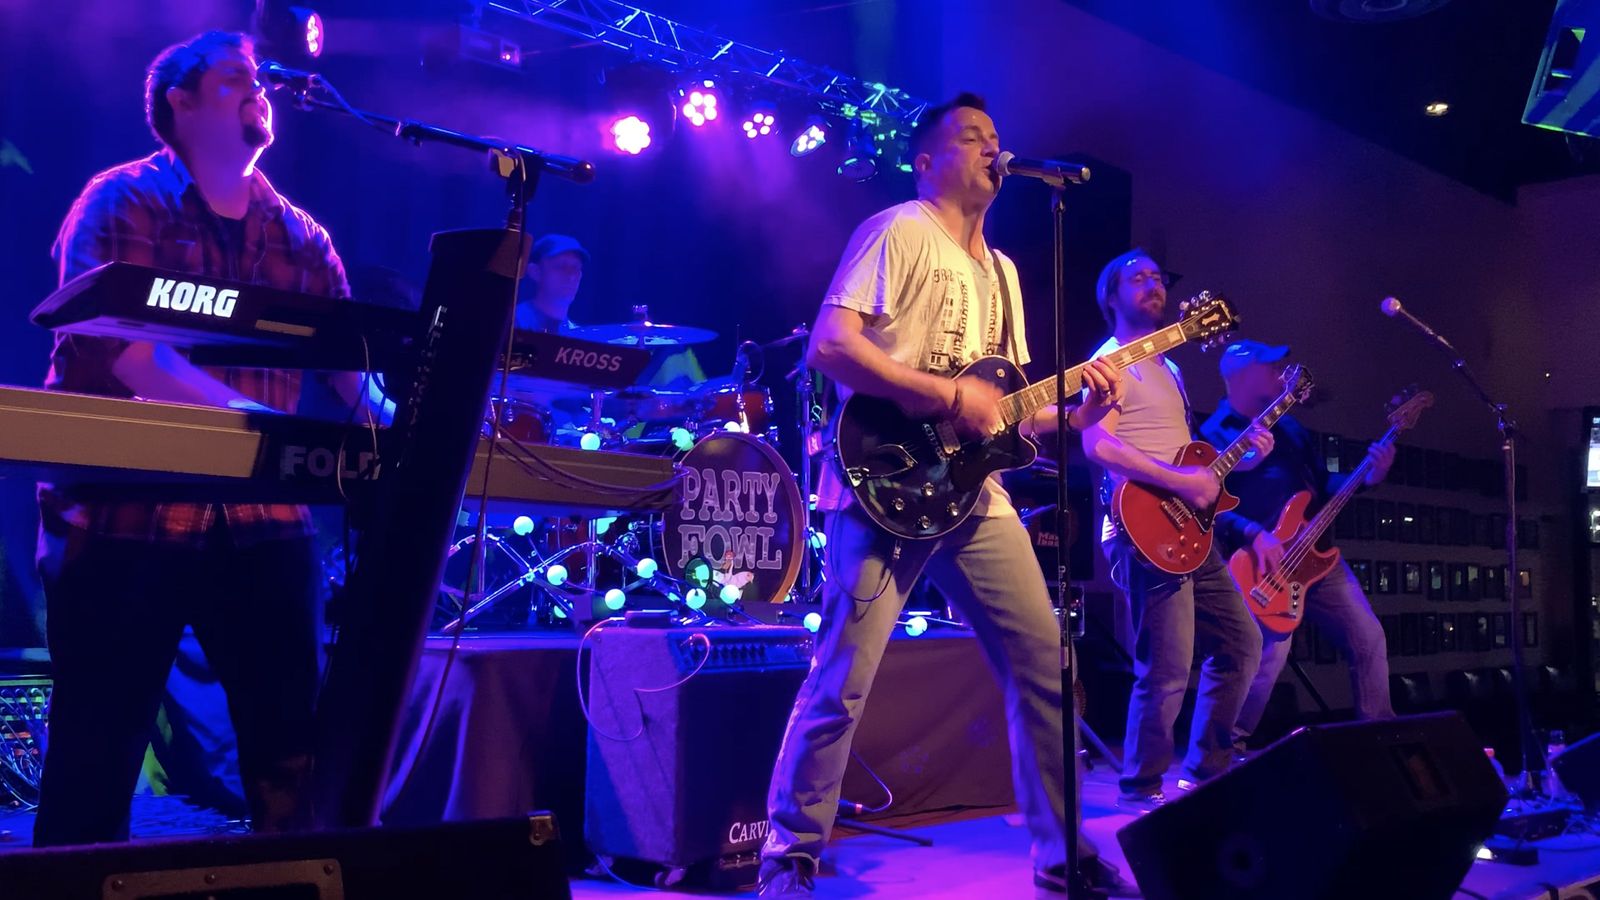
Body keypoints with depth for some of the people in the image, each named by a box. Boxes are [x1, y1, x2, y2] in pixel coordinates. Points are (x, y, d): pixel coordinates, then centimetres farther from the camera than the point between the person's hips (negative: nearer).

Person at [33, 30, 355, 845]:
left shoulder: (300, 238, 12)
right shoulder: (124, 201, -3)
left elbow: (351, 360, 5)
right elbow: (120, 344, -18)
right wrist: (248, 416, -29)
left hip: (261, 517, 5)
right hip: (126, 513, -4)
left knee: (293, 740, 7)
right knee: (98, 747, 3)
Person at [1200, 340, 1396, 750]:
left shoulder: (1289, 427, 17)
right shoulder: (1215, 434, -9)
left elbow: (1322, 485, 20)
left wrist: (1366, 478, 4)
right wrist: (1253, 534, -29)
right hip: (1265, 562, -8)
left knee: (1369, 638, 12)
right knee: (1271, 649, -24)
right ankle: (1229, 745, -10)